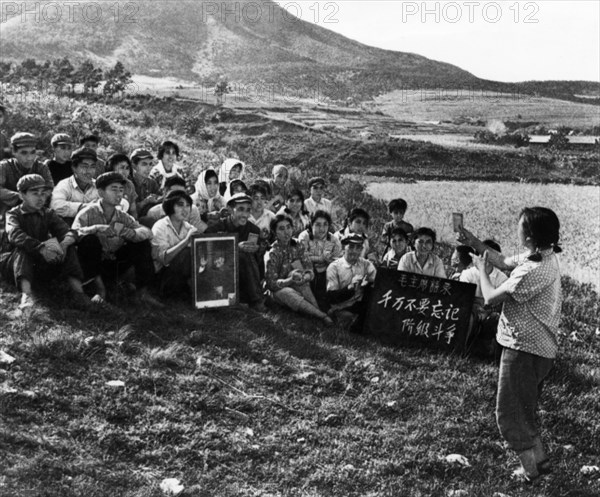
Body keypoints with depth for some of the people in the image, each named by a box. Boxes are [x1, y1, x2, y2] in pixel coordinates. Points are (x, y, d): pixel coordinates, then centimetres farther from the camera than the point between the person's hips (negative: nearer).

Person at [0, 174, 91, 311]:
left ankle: (78, 291, -29)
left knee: (68, 247, -15)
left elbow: (69, 232, -7)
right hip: (12, 263, -3)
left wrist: (64, 243, -32)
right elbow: (15, 235, -26)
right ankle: (27, 294, -52)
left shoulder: (48, 214, 9)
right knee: (22, 249, -33)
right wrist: (41, 248, -41)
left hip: (40, 266, 3)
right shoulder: (13, 214, -3)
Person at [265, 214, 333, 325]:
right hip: (278, 290, -4)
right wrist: (290, 280, -32)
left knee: (296, 264, -25)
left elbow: (310, 270, -6)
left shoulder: (297, 246, -1)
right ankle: (323, 315, -42)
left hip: (297, 287, 4)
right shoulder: (272, 254, -14)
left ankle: (316, 308, -34)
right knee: (289, 294, -37)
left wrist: (305, 277, -31)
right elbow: (271, 284, -16)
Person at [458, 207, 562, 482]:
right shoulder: (543, 255, 2)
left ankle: (531, 468, 13)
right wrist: (475, 243, 9)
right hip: (537, 346, 10)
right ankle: (539, 459, 31)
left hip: (524, 348, -10)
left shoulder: (534, 271, -28)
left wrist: (480, 268, -2)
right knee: (524, 409, 23)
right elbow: (504, 262, 18)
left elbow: (491, 297, -19)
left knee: (509, 412, 5)